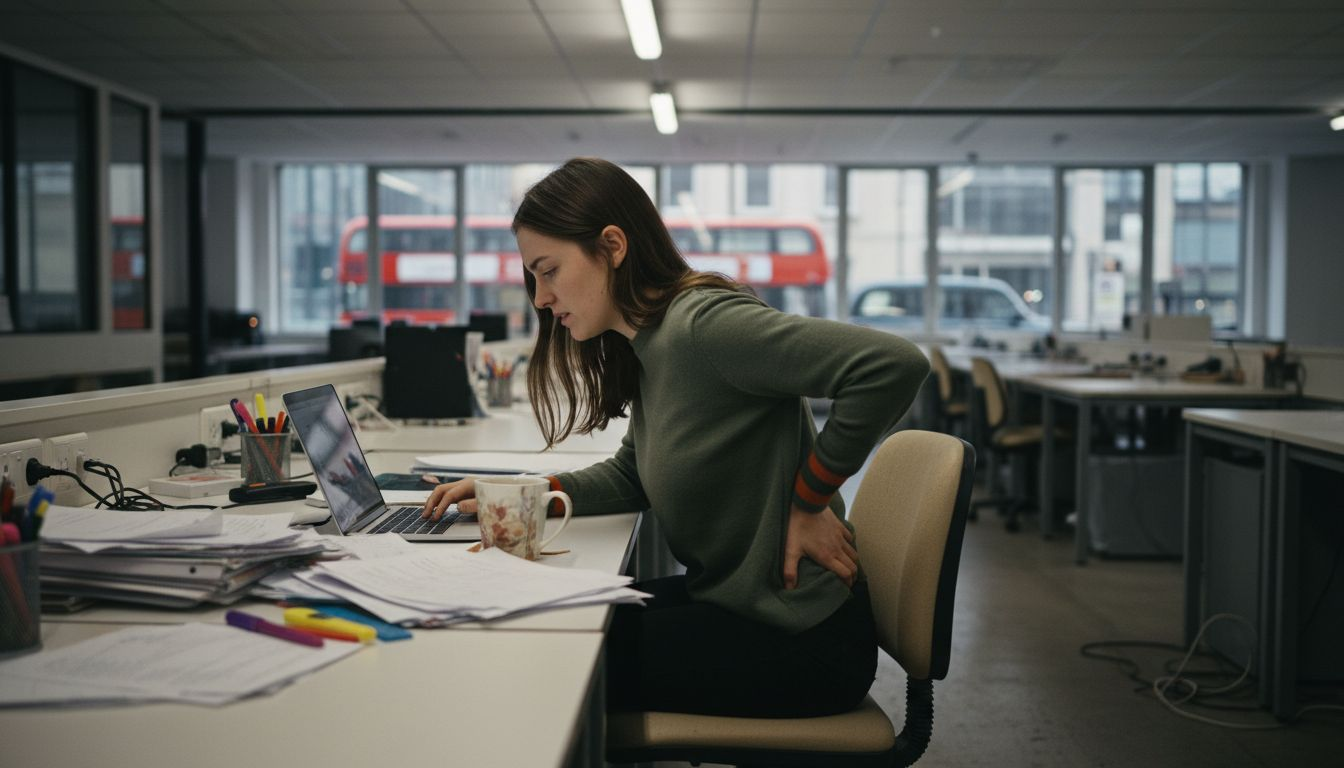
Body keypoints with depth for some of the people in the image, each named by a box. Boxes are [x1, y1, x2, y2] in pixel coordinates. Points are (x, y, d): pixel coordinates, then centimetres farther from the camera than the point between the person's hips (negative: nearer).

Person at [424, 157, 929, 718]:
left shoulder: (701, 324, -22)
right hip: (731, 601, 9)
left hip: (799, 636, -9)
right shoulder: (648, 345, 8)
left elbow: (895, 364, -31)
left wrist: (807, 500, -21)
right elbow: (634, 475, 20)